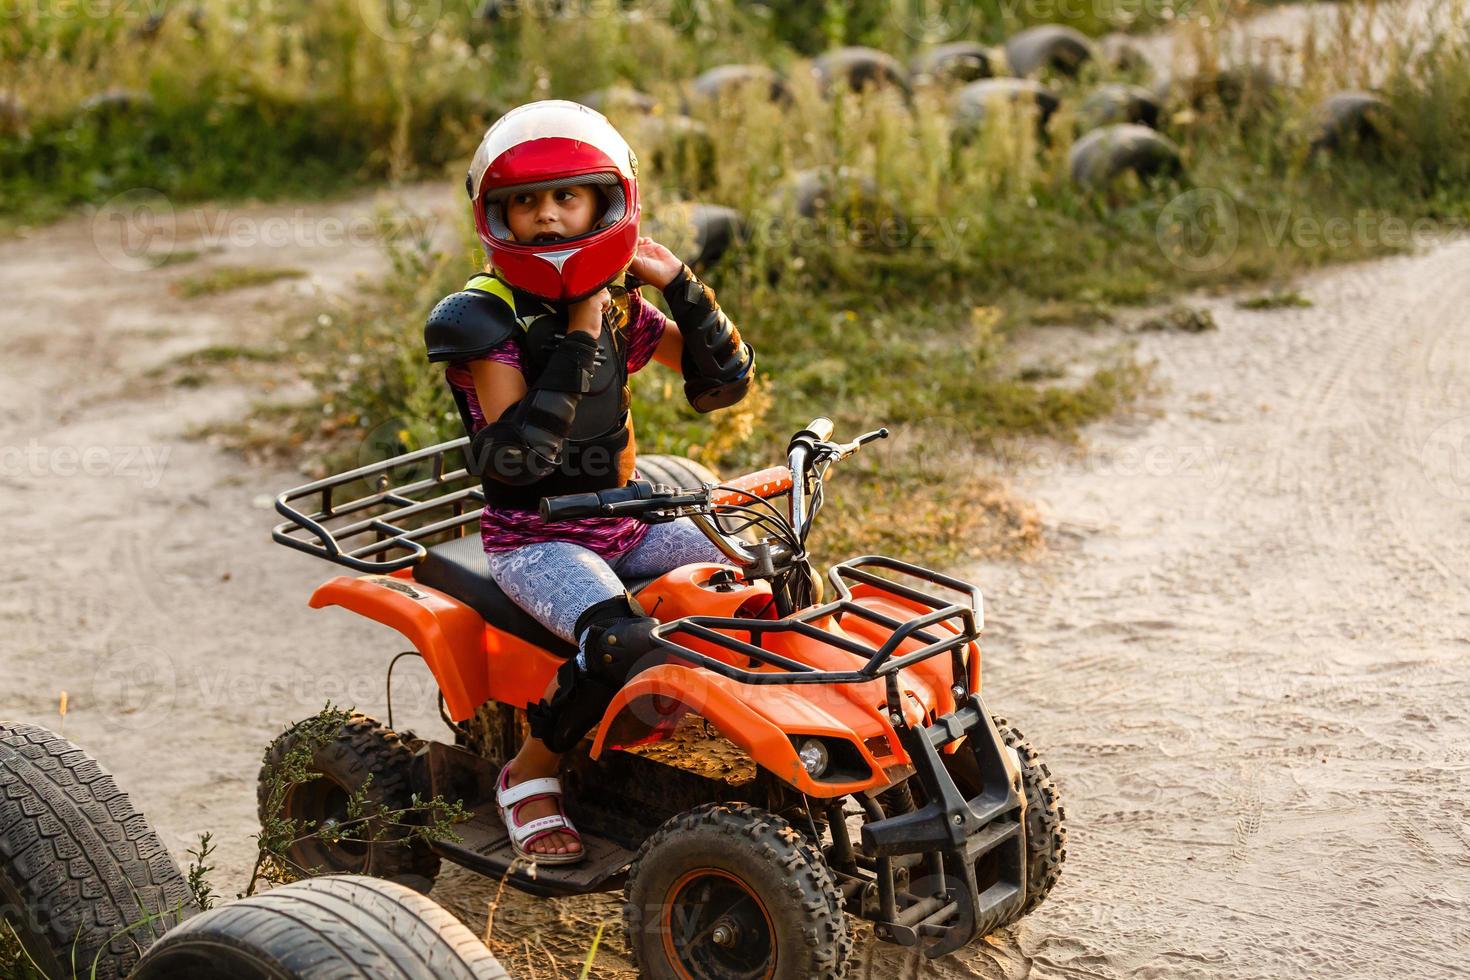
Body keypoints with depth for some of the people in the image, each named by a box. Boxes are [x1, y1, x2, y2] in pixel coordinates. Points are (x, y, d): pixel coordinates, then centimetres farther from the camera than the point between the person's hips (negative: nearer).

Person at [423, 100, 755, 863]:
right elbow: (519, 455, -24)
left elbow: (725, 380, 7)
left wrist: (678, 284, -5)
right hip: (533, 538, -6)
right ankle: (528, 774, -7)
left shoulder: (621, 309, 5)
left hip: (626, 523, 7)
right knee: (621, 641, -32)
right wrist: (578, 339, -23)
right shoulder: (484, 321, -13)